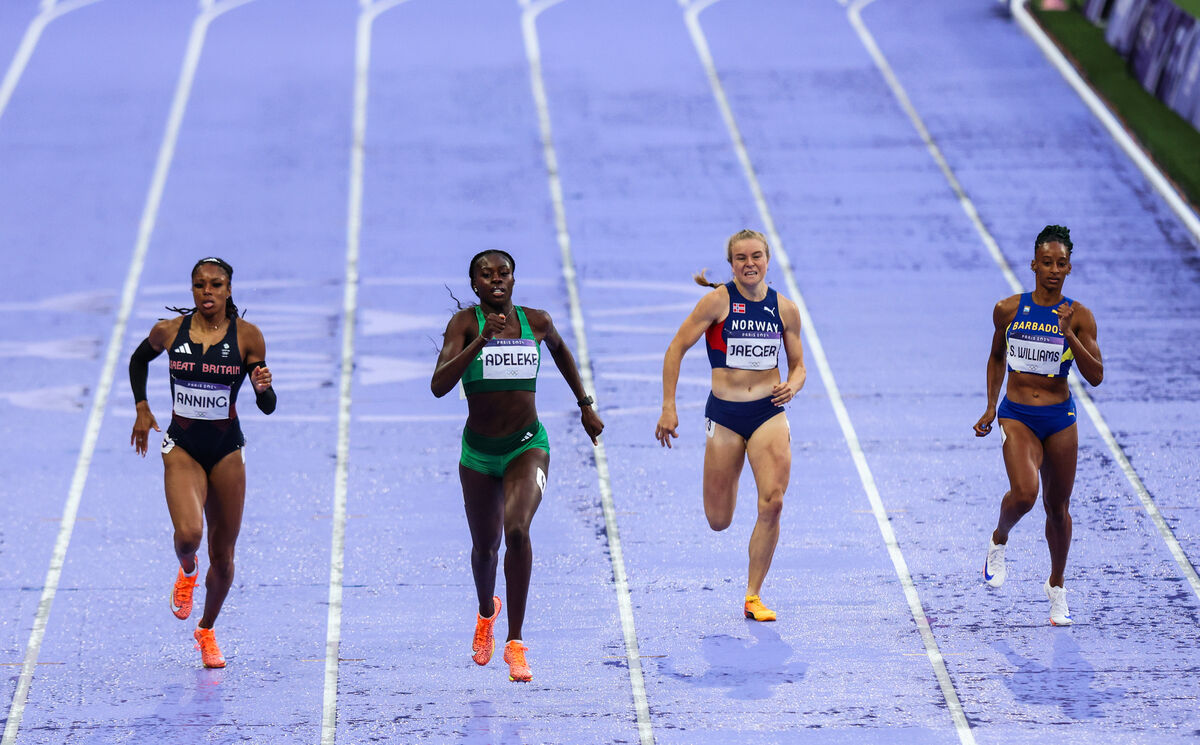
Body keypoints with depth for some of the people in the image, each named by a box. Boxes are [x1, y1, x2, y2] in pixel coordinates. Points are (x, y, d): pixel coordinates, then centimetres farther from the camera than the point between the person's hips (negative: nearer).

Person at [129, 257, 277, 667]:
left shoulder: (247, 336, -7)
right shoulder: (168, 331, -4)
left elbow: (267, 407, -3)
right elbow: (139, 359, 19)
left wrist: (263, 387, -25)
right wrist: (142, 409, 11)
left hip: (227, 451, 1)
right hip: (182, 448, -1)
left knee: (223, 558, 7)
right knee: (188, 533, -25)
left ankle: (207, 631, 32)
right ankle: (187, 572, 12)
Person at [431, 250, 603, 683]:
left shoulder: (537, 322, -2)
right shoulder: (465, 324, -11)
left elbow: (560, 350, 22)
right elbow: (439, 386, -24)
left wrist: (585, 405, 25)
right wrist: (481, 341, -34)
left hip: (527, 447, 0)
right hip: (479, 451, 0)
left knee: (517, 530, -26)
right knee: (485, 546, 17)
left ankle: (515, 643, -19)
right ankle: (486, 612, 52)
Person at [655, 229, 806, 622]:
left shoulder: (785, 309, 3)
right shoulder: (718, 301, -6)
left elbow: (798, 365, 14)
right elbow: (676, 349, -4)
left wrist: (792, 386, -10)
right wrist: (668, 408, -9)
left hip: (769, 412, 2)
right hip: (724, 413, -1)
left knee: (772, 504, -16)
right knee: (718, 521, 3)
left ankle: (754, 595, -2)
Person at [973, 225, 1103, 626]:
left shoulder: (1079, 316, -5)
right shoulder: (1008, 310, -2)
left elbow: (1095, 375, -11)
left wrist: (1069, 334, -22)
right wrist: (990, 408, 12)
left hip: (1060, 418, 1)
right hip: (1016, 416, -1)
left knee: (1057, 507, 11)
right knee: (1023, 493, -24)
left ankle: (1056, 587, 32)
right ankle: (999, 541, 9)